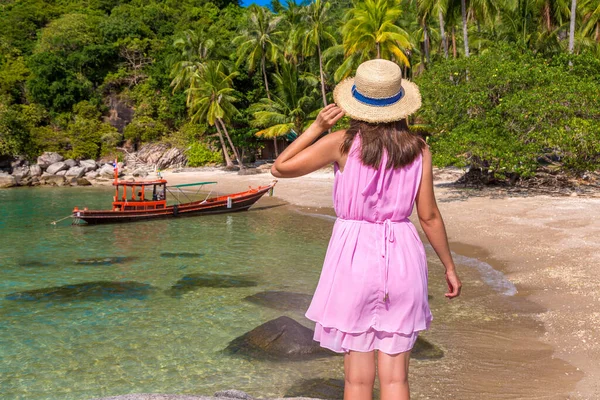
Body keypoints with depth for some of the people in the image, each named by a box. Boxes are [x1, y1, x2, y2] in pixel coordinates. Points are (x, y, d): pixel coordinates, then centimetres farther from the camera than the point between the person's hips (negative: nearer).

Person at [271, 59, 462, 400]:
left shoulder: (343, 143, -6)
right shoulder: (418, 148, 1)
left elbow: (281, 168, -2)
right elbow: (429, 215, 1)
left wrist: (317, 127, 2)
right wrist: (450, 267, 12)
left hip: (355, 256, -2)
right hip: (401, 257, 2)